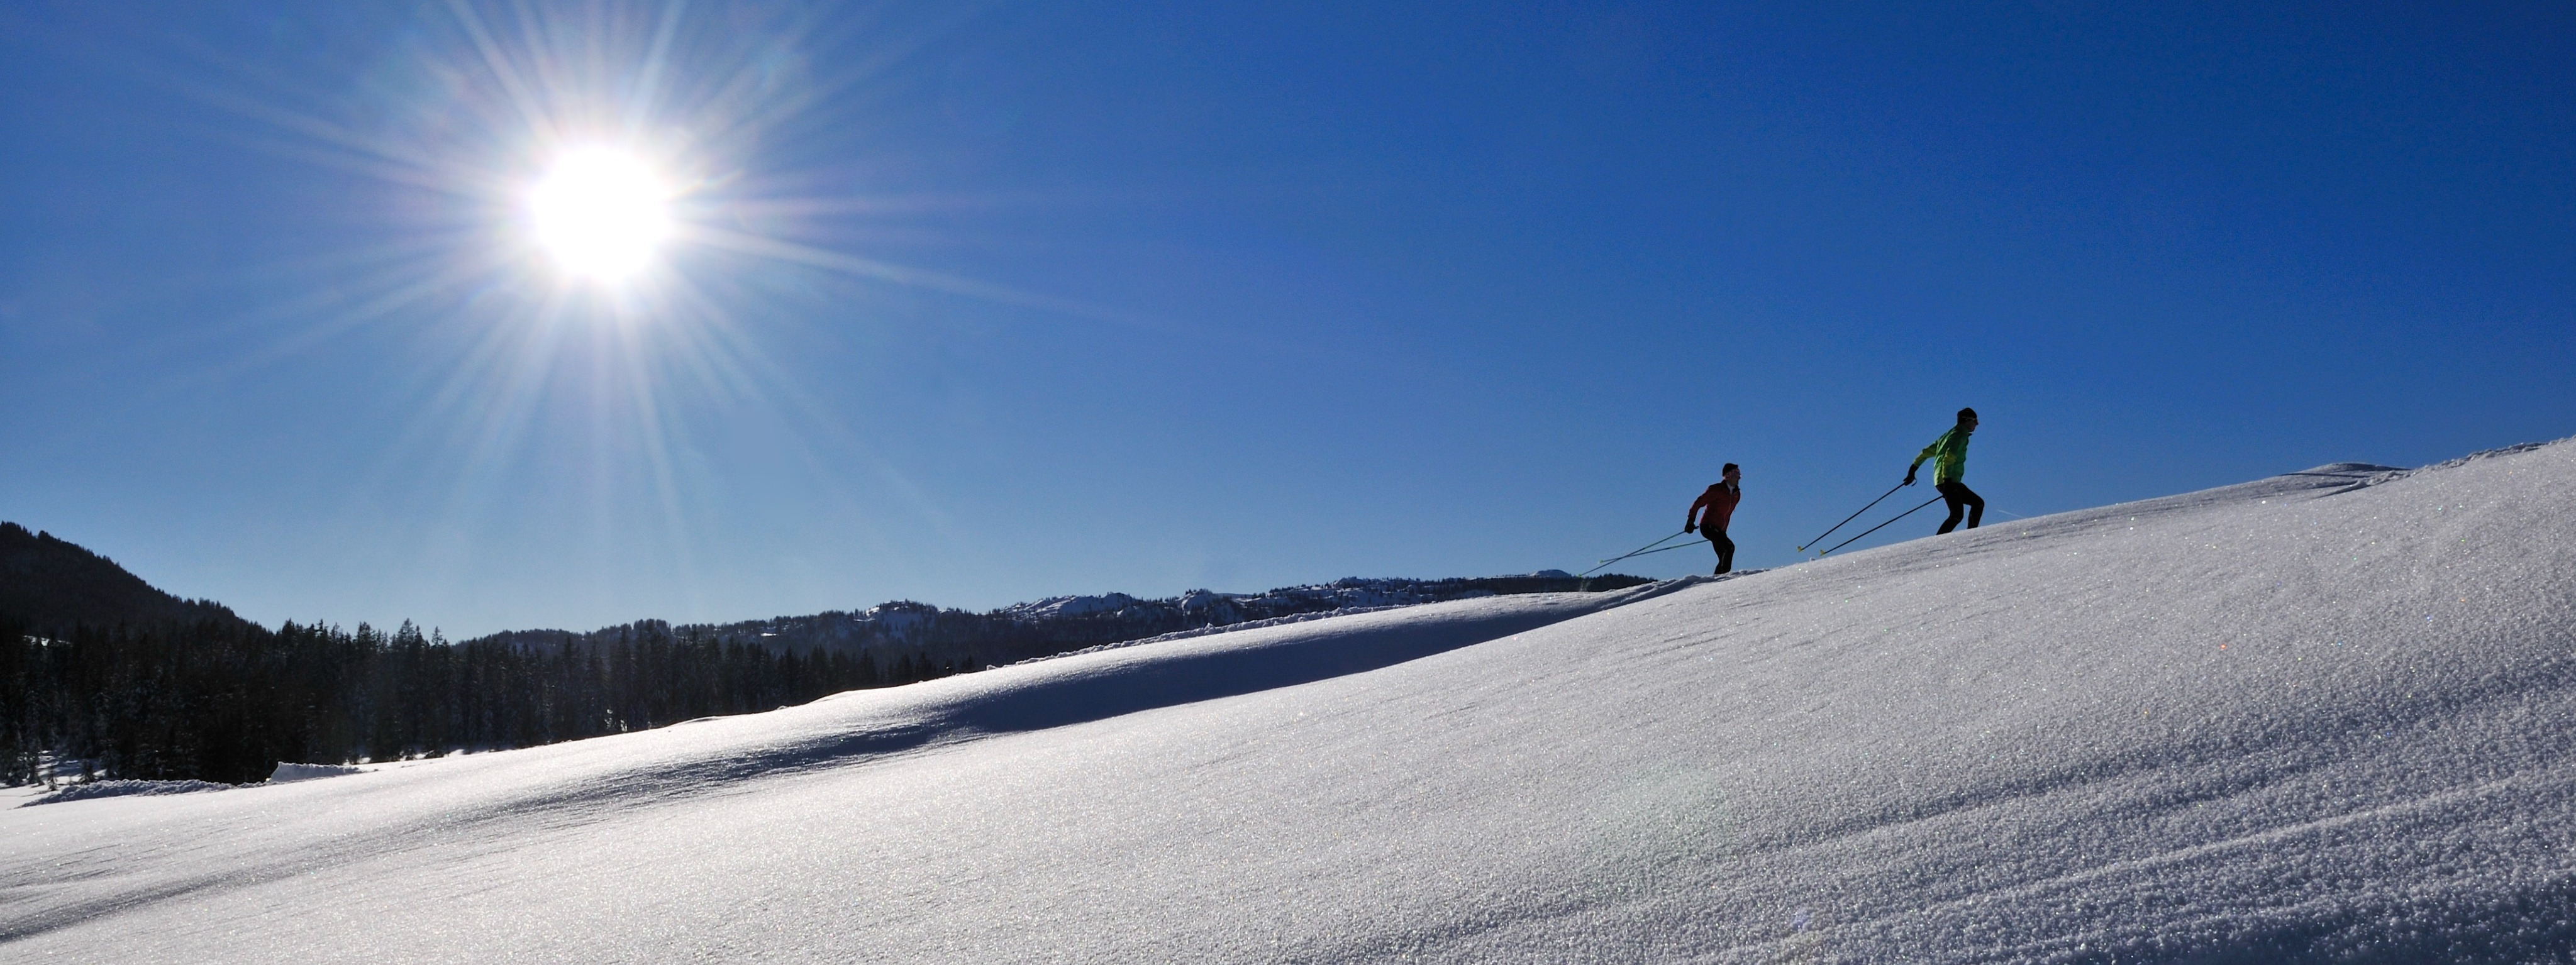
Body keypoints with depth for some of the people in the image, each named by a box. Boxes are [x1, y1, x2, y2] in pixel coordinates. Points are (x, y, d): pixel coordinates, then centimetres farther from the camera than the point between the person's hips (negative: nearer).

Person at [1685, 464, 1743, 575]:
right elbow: (1698, 503, -8)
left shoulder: (1736, 494, 12)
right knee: (1729, 547, -25)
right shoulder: (1716, 490, -10)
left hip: (1719, 529, 8)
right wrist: (1691, 520, -12)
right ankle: (1724, 575, -28)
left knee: (1724, 559, 2)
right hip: (1708, 526, -8)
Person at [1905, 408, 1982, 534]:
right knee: (1957, 514, -19)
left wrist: (1913, 469, 30)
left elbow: (1927, 452, 26)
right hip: (1949, 481, -10)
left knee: (1978, 503, 16)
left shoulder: (1948, 435, 24)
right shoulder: (1961, 435, -5)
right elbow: (1949, 457, -19)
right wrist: (1948, 480, -27)